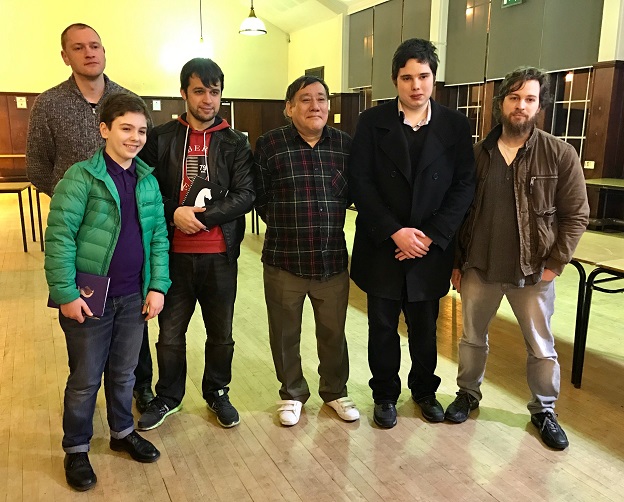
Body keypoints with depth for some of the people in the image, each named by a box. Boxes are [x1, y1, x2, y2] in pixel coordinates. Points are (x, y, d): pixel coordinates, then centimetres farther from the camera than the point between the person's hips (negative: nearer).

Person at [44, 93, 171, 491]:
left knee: (125, 372, 19)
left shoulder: (148, 180, 6)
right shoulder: (81, 177, -10)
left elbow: (159, 236, 8)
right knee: (85, 379, 11)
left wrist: (158, 286, 2)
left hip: (133, 297, 4)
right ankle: (76, 450, 30)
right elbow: (59, 237, -12)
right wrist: (65, 293, -14)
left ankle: (123, 432, 40)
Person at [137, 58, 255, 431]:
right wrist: (174, 214, -18)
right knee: (170, 333, 13)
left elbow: (245, 195, -8)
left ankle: (217, 393, 36)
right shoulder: (160, 138, 2)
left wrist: (202, 216, -18)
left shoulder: (236, 142, 1)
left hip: (220, 254, 0)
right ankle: (168, 397, 35)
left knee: (221, 334, 14)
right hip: (173, 252, 0)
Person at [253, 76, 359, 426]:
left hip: (333, 260, 2)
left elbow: (354, 194, 10)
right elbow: (261, 198, 1)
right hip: (284, 261, -1)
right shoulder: (269, 144, -5)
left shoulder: (345, 144, 1)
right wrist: (285, 227, 3)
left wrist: (329, 225, 0)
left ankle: (335, 391, 38)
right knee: (286, 334, 13)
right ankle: (293, 394, 36)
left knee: (333, 332, 15)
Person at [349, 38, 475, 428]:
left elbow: (464, 186, -2)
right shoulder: (372, 122, -2)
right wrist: (395, 232, -15)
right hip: (382, 246, -1)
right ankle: (385, 394, 31)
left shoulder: (455, 125, 1)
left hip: (430, 247, 1)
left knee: (425, 327, 15)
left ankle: (424, 389, 37)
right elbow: (361, 183, -7)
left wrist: (430, 235, -12)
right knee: (383, 327, 10)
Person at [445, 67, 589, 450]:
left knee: (541, 347, 13)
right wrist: (455, 261, 2)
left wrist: (556, 263, -9)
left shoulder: (560, 155, -7)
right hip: (479, 268, 2)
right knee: (473, 337, 16)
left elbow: (576, 214, -5)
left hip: (534, 271, -2)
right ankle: (469, 394, 38)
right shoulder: (477, 154, 0)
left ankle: (544, 410, 34)